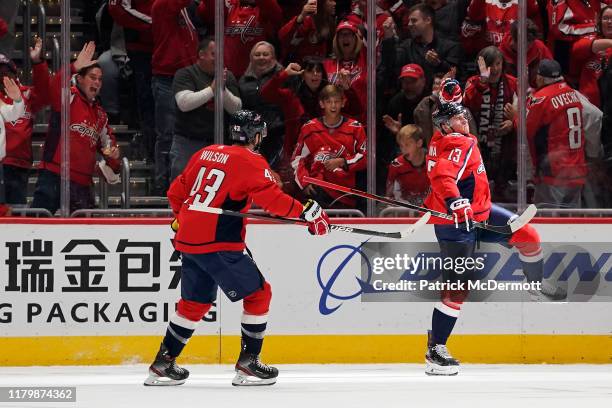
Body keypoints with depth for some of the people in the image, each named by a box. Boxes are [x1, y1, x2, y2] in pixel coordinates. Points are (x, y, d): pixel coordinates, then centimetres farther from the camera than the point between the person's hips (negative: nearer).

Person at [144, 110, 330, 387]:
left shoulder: (206, 154, 16)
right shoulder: (250, 162, -7)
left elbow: (176, 192, 23)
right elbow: (271, 199, -18)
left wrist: (183, 220, 40)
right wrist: (308, 213, -13)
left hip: (187, 240, 8)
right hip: (216, 244, -8)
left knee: (195, 302, 20)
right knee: (258, 293, 2)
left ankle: (163, 364, 23)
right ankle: (248, 364, 2)